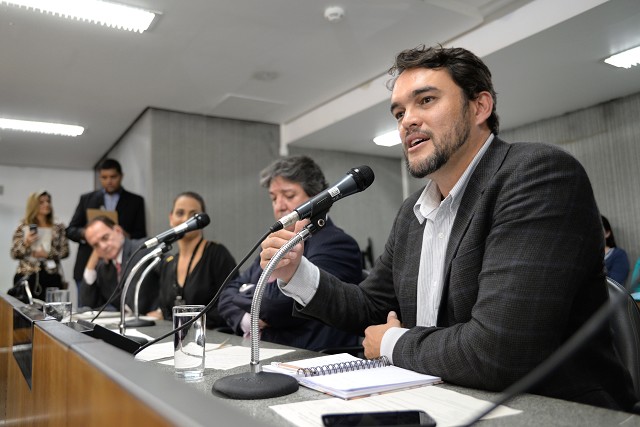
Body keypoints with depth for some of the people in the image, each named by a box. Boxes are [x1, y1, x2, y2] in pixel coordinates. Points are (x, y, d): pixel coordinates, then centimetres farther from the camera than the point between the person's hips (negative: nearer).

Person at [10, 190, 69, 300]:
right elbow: (14, 254, 2)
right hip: (27, 277, 0)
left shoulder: (58, 228, 7)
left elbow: (65, 251, 3)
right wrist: (26, 243, -14)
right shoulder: (23, 228, 5)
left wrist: (48, 254, -11)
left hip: (51, 276, 1)